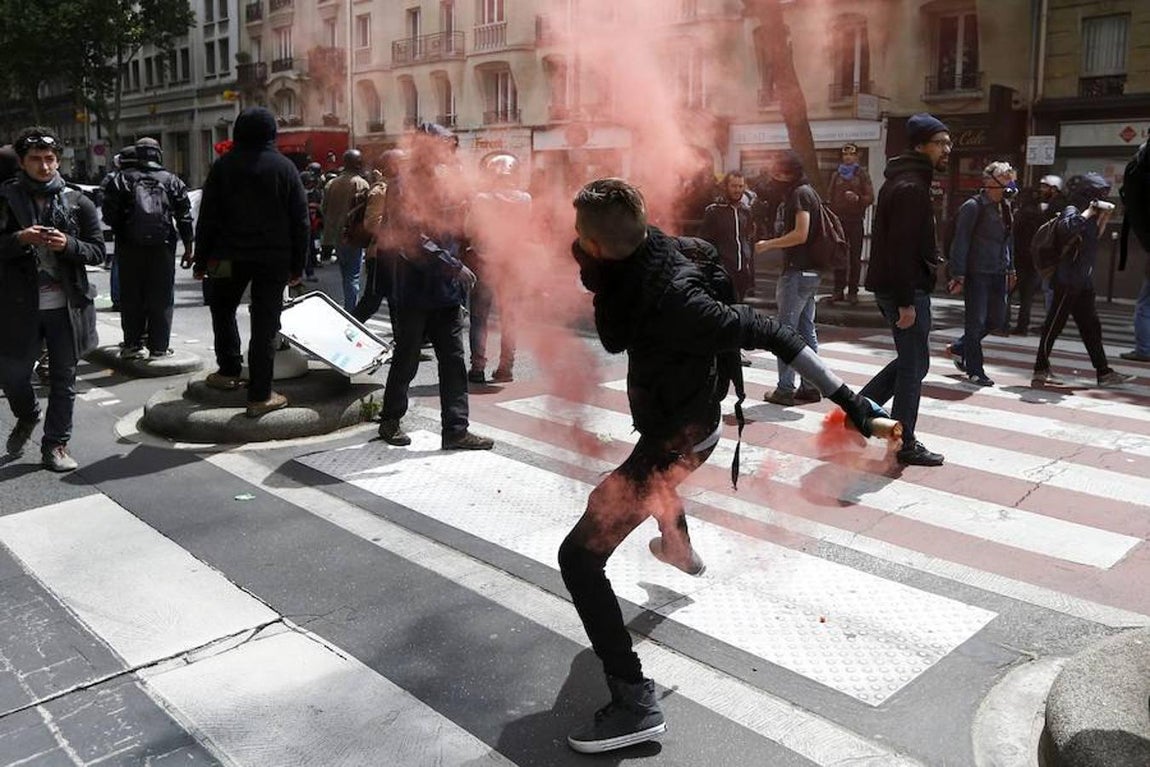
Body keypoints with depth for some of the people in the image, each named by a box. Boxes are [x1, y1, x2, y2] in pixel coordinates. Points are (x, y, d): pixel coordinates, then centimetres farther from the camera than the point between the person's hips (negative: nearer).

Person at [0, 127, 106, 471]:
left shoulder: (77, 202, 4)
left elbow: (98, 252, 2)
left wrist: (67, 244, -16)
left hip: (67, 306, 0)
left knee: (63, 379, 7)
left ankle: (55, 445, 20)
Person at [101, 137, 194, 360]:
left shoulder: (122, 179, 3)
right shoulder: (171, 181, 5)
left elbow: (109, 214, 0)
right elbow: (184, 215, 3)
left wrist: (120, 231, 17)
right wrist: (189, 245, 7)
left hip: (130, 248, 0)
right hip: (162, 247, 0)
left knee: (131, 298, 7)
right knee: (161, 298, 5)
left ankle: (133, 344, 9)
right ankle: (159, 345, 6)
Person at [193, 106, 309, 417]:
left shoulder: (223, 166, 1)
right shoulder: (285, 167, 1)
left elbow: (208, 217, 1)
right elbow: (300, 221, 0)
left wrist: (201, 259, 7)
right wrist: (297, 265, 5)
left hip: (230, 256, 1)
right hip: (274, 259, 0)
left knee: (223, 309, 25)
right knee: (265, 324, 1)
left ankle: (229, 371, 26)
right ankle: (260, 396, 2)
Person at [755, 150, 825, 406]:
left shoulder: (799, 194, -12)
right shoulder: (808, 192, 17)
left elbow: (800, 234, -20)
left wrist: (768, 244, -11)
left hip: (797, 272, -10)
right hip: (810, 271, 10)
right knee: (807, 330, 11)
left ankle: (785, 389, -4)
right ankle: (810, 386, 14)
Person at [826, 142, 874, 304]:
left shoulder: (862, 174, 6)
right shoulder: (836, 175, 14)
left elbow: (870, 197, 0)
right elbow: (830, 197, 14)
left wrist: (858, 198, -19)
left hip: (855, 220, -2)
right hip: (839, 220, 2)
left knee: (855, 257, -2)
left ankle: (853, 291, 1)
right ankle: (838, 290, 6)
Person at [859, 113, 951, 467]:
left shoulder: (901, 182, 16)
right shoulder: (911, 187, -17)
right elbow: (902, 248, -23)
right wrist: (906, 302, -24)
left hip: (892, 287, 10)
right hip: (906, 289, -10)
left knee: (910, 358, 19)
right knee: (915, 364, -1)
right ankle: (905, 445, 8)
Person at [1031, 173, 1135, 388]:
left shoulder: (1086, 214, 17)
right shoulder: (1072, 211, -10)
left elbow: (1094, 238, 22)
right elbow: (1067, 227, -33)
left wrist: (1104, 217, 12)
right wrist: (1091, 210, -21)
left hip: (1083, 283, 10)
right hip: (1068, 282, -9)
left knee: (1091, 327, 10)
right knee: (1054, 326, -3)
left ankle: (1104, 373, 14)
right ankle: (1041, 370, 4)